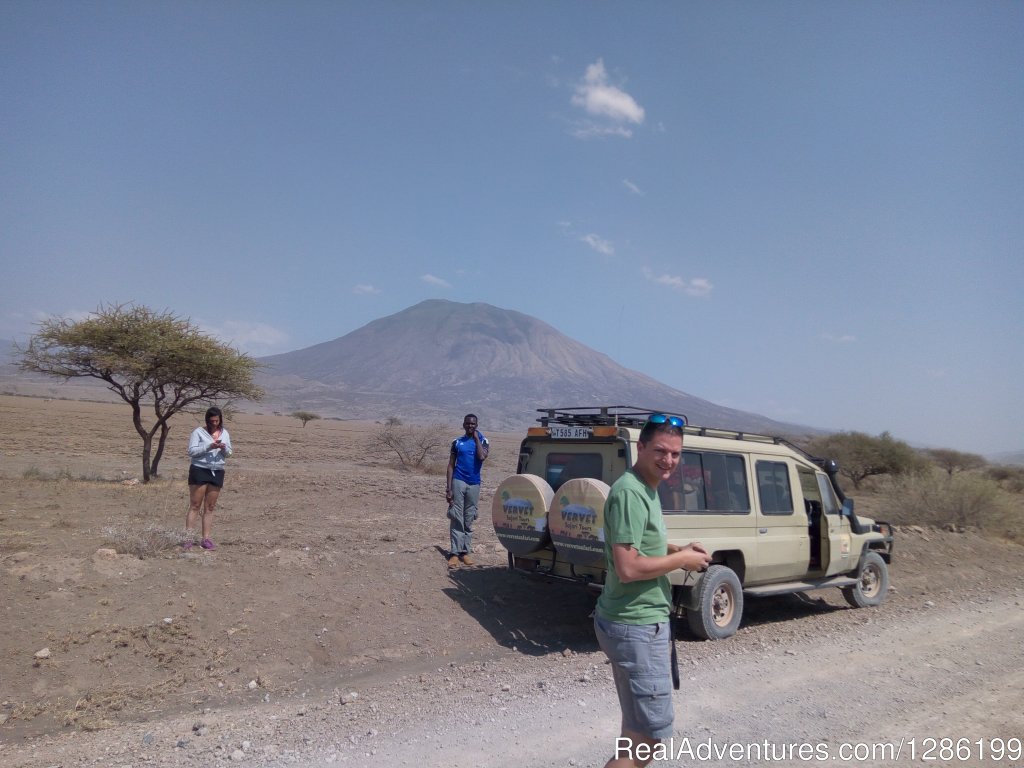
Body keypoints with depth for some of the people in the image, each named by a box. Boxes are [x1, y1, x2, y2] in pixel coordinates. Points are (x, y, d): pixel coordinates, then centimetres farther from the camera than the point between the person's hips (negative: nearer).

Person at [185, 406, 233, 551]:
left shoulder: (225, 433, 12)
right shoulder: (198, 432, -2)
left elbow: (228, 453, 14)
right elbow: (191, 451, -9)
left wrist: (224, 448, -9)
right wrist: (209, 447, -20)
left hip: (217, 472, 4)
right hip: (199, 470, -4)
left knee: (210, 507, 6)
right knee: (195, 506, -4)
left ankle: (206, 539, 10)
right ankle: (189, 538, -1)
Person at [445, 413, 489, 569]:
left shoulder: (482, 441, 5)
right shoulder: (457, 442, 6)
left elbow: (482, 457, -16)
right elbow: (451, 465, 4)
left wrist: (476, 438, -9)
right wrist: (448, 487, -3)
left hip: (474, 484, 1)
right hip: (458, 482, -1)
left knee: (469, 521, 6)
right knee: (457, 519, -4)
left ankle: (465, 552, 13)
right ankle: (454, 553, -5)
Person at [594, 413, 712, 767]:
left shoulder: (647, 488, 9)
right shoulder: (629, 491, -23)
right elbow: (628, 568, -28)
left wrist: (674, 549, 5)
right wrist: (682, 559, -15)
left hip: (643, 621, 10)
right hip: (636, 626, -10)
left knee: (638, 728, 24)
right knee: (650, 735, -2)